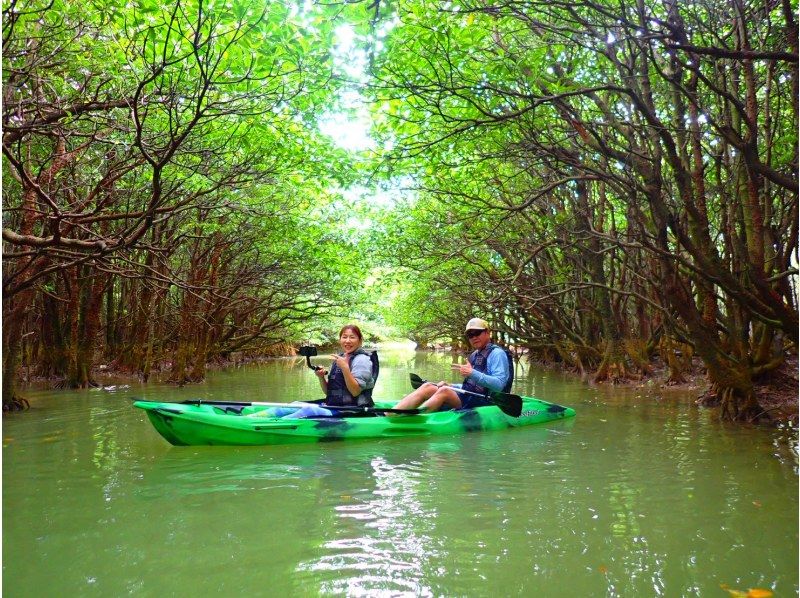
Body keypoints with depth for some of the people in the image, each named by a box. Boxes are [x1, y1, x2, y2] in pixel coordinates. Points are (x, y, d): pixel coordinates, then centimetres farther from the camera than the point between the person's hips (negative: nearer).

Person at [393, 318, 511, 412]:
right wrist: (450, 386, 11)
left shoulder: (497, 353, -7)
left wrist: (472, 373, -28)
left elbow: (499, 385, -21)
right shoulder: (474, 355, 21)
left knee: (444, 391, -29)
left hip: (482, 402, -8)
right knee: (427, 387, -9)